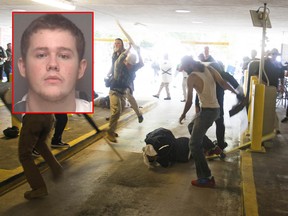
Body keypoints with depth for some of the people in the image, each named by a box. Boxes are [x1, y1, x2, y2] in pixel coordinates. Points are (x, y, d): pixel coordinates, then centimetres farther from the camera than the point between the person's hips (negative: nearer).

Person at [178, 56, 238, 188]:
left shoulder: (191, 77, -12)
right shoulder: (209, 69, 5)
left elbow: (189, 101, -11)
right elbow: (223, 83, -2)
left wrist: (183, 114, 4)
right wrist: (235, 92, 11)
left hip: (207, 111, -8)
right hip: (216, 109, 8)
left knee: (194, 144, -4)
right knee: (194, 125, 34)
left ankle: (206, 178, -7)